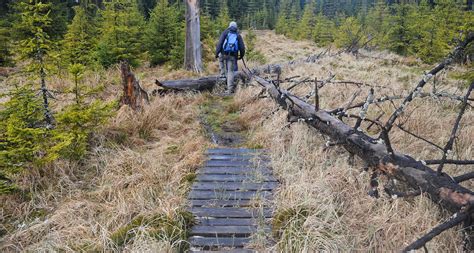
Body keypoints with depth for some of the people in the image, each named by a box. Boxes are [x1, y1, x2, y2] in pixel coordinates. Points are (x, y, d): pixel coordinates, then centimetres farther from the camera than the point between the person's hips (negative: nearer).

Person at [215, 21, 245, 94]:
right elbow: (242, 47, 9)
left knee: (221, 59, 34)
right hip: (232, 56, 1)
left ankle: (222, 73, 21)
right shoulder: (238, 35, 12)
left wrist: (217, 53, -2)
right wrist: (241, 55, 22)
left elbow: (219, 43, -4)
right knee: (231, 71, 5)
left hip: (224, 54, -1)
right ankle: (230, 88, -1)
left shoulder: (225, 33, 6)